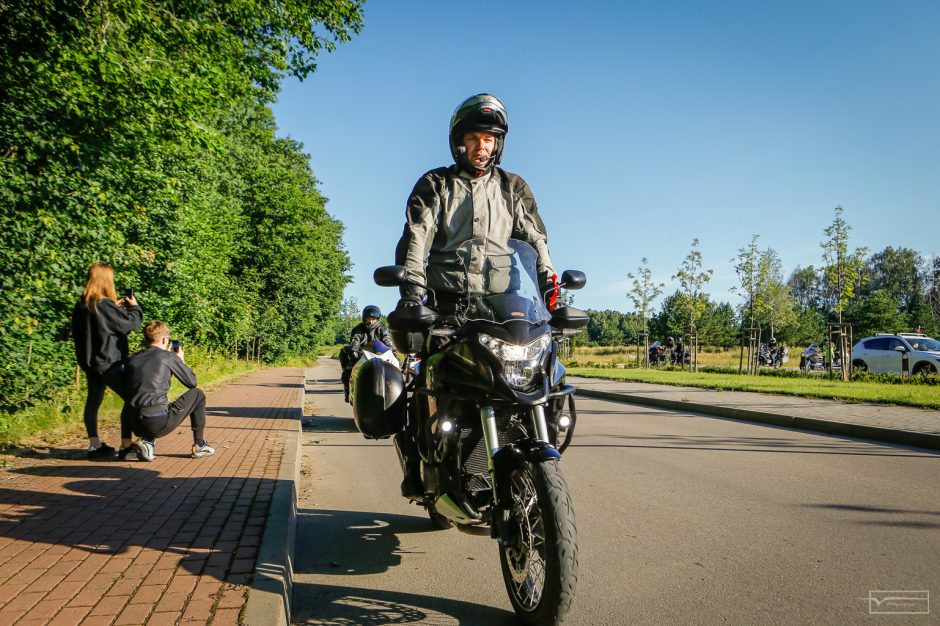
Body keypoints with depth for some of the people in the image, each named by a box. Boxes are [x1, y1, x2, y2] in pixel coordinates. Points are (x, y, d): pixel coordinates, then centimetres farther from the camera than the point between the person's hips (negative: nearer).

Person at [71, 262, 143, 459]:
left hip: (90, 362, 9)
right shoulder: (105, 305, -18)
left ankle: (94, 445, 21)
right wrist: (134, 306, 3)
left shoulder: (82, 306, 6)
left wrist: (117, 308, 14)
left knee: (93, 400, 14)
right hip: (109, 363, -9)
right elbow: (131, 324, -13)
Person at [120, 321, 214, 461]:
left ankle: (147, 441, 12)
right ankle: (199, 446, 20)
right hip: (160, 423, -6)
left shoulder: (133, 359, 12)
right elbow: (192, 382, 7)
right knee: (197, 394, 16)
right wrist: (181, 360, 22)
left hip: (137, 425, 6)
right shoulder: (169, 356, -3)